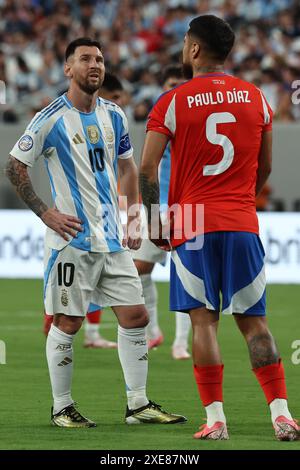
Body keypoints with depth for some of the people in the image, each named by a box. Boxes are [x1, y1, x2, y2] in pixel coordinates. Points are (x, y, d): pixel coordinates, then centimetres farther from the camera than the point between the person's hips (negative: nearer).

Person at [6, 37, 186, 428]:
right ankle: (61, 408, 10)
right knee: (67, 323, -1)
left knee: (135, 316, 3)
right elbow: (14, 166, -4)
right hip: (72, 239, -6)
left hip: (112, 238, 6)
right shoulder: (51, 119, -8)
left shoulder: (113, 116, 10)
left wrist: (133, 218, 13)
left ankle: (138, 405, 11)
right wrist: (46, 214, -9)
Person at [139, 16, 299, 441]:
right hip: (243, 223, 3)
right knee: (254, 321, 6)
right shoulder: (255, 98, 7)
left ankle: (215, 417, -4)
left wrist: (154, 223, 3)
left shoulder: (173, 102, -4)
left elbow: (148, 168, -8)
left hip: (193, 223, -3)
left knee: (203, 320, 0)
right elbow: (265, 166, 14)